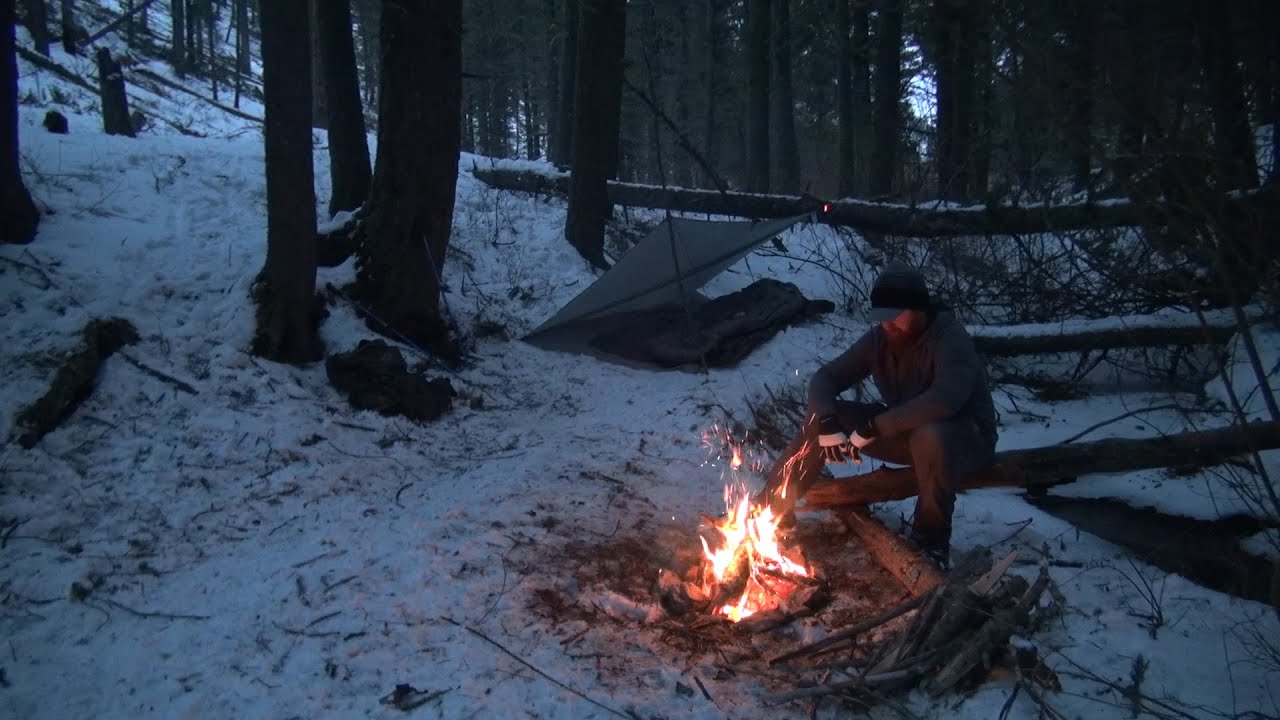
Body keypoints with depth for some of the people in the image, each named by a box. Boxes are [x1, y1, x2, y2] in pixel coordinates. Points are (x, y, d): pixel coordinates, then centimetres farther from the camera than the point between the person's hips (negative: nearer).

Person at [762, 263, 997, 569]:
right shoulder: (879, 339, -6)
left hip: (967, 435, -6)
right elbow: (825, 377, -6)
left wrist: (875, 427, -40)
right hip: (906, 431, 6)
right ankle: (775, 511, -6)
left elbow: (945, 400, -43)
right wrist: (828, 423, -27)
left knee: (930, 437, -42)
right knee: (818, 419, -11)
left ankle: (931, 538, -19)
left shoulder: (950, 339, -26)